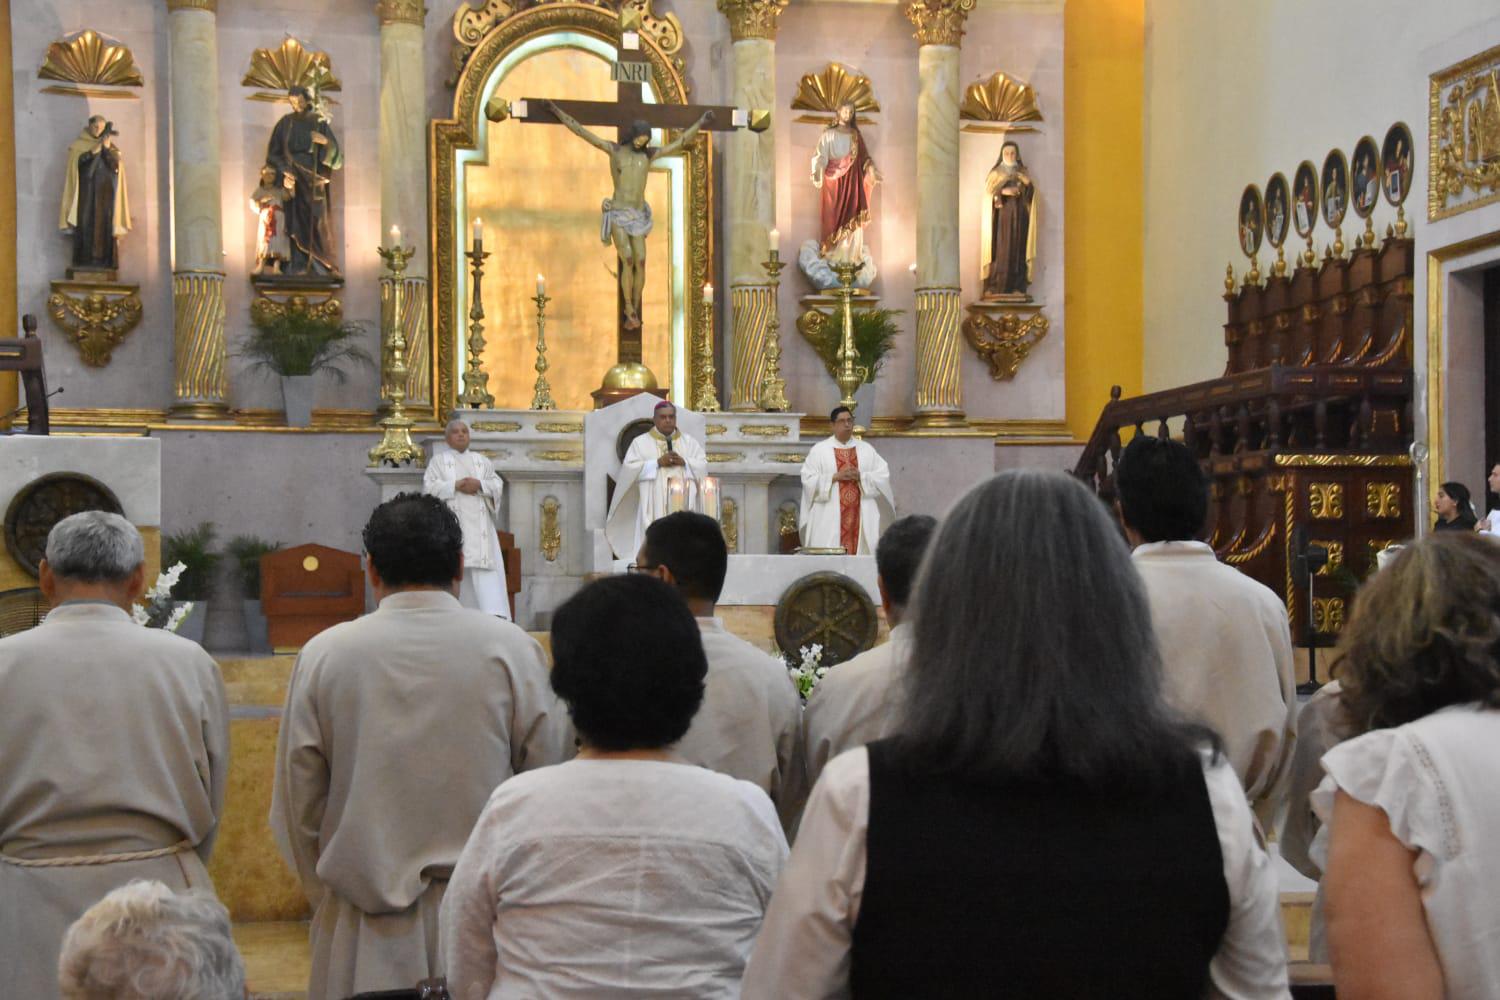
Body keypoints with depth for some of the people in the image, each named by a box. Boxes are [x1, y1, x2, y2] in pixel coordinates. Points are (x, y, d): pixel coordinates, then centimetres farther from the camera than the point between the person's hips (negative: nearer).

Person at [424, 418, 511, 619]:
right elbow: (429, 487, -3)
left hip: (478, 525, 2)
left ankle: (493, 614, -16)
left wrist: (479, 485, -8)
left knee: (485, 568, -9)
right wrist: (456, 486, -14)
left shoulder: (481, 460, 19)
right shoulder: (439, 460, 9)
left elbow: (498, 485, 11)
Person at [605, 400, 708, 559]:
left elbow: (703, 466, 8)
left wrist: (684, 462, -9)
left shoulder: (689, 442, 16)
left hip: (682, 507, 2)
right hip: (653, 508, -2)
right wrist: (657, 463, -11)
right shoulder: (640, 442, 8)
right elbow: (629, 468, -3)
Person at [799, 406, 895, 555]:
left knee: (861, 552, -2)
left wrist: (861, 476, -10)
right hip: (829, 518, -2)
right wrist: (835, 477, -13)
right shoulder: (819, 450, 4)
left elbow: (884, 475, 5)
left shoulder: (866, 449, 12)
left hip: (861, 517, 2)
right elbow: (808, 479, -4)